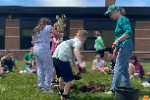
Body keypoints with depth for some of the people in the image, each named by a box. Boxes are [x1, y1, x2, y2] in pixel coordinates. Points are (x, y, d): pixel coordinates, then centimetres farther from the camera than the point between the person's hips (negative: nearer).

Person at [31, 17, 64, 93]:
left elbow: (33, 42, 15)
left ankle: (41, 86, 19)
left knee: (40, 69, 14)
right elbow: (57, 35, 11)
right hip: (43, 50, -7)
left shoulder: (36, 30, 18)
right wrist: (61, 34, 30)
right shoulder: (48, 27, 2)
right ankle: (47, 88, -1)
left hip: (35, 49, 7)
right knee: (48, 70, -1)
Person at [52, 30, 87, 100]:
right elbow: (76, 50, -28)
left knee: (62, 75, 30)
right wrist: (80, 63, -39)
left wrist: (76, 69, 36)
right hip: (61, 58, -9)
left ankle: (61, 91, 49)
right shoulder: (78, 42, -2)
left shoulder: (72, 41, 25)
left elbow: (73, 57, 32)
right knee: (69, 78, 1)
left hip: (55, 56, 9)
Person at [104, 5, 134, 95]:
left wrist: (117, 41, -20)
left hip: (126, 46, -10)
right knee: (124, 69, 12)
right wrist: (116, 48, 23)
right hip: (124, 47, 10)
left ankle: (113, 90, -6)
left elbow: (129, 32, -22)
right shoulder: (119, 21, 21)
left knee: (118, 69, -9)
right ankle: (127, 89, 18)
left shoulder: (122, 19, -9)